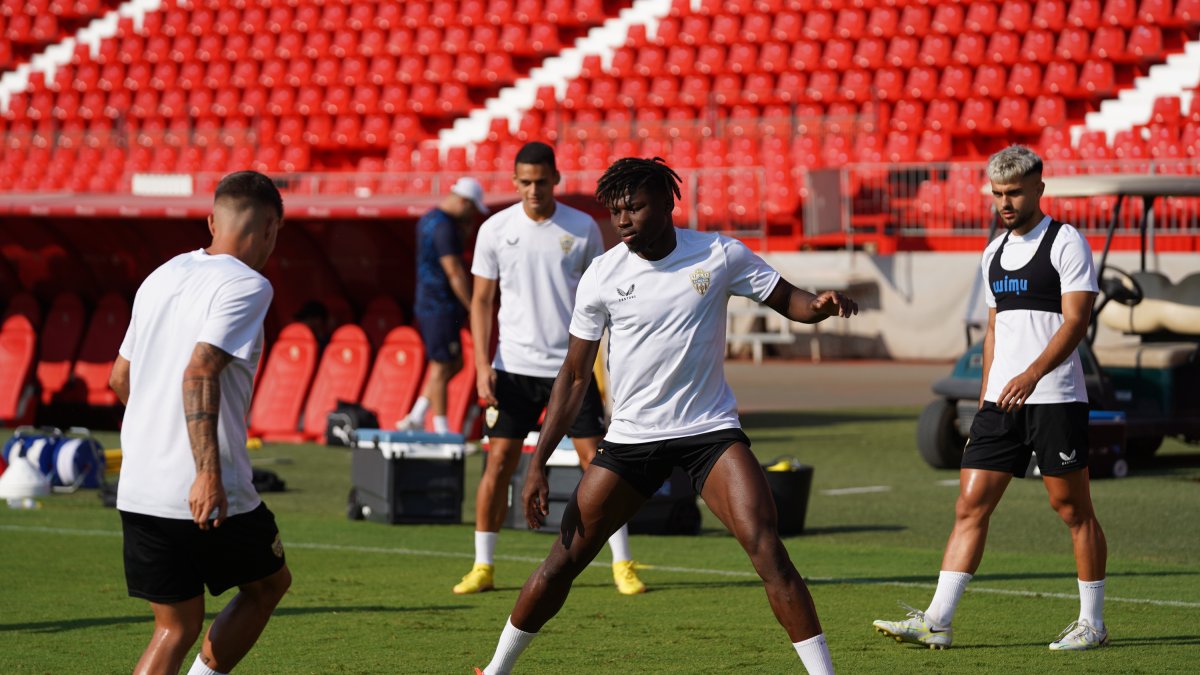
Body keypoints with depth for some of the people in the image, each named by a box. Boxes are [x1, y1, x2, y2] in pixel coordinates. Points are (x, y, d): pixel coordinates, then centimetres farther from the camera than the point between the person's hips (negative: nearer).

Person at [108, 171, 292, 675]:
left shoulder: (161, 278, 13)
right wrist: (207, 472, -29)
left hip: (137, 492, 6)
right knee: (269, 584, 20)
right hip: (212, 497, -6)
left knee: (176, 626, 13)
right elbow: (199, 372, -23)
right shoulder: (247, 285, -10)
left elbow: (120, 378, 21)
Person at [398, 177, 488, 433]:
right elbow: (455, 273, -20)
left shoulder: (428, 220, 14)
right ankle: (441, 430, 1)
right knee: (442, 366, -4)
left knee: (454, 363, 16)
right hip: (441, 306, -10)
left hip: (426, 304, 10)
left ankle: (416, 417, 14)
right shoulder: (444, 227, -17)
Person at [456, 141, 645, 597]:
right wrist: (482, 364, -3)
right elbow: (481, 300, 6)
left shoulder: (583, 229, 1)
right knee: (498, 463, -2)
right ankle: (483, 567, 8)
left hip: (572, 366, 0)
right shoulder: (496, 230, 1)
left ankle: (623, 564, 4)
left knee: (597, 461, -4)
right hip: (514, 367, 0)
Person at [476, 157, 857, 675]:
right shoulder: (602, 276, -4)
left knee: (766, 548, -19)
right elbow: (575, 374, 2)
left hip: (710, 431, -1)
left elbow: (786, 300, 3)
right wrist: (538, 462, -2)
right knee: (565, 559, 0)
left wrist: (821, 305, -22)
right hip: (631, 435, 1)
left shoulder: (719, 255, -6)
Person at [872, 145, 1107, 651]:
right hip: (1001, 401, 7)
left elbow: (1076, 319, -15)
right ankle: (936, 622, -3)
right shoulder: (994, 253, 16)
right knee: (970, 504, 0)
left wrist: (1033, 374, -27)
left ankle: (1092, 623, 12)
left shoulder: (1066, 243, -6)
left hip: (1055, 399, -7)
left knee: (1072, 508, 1)